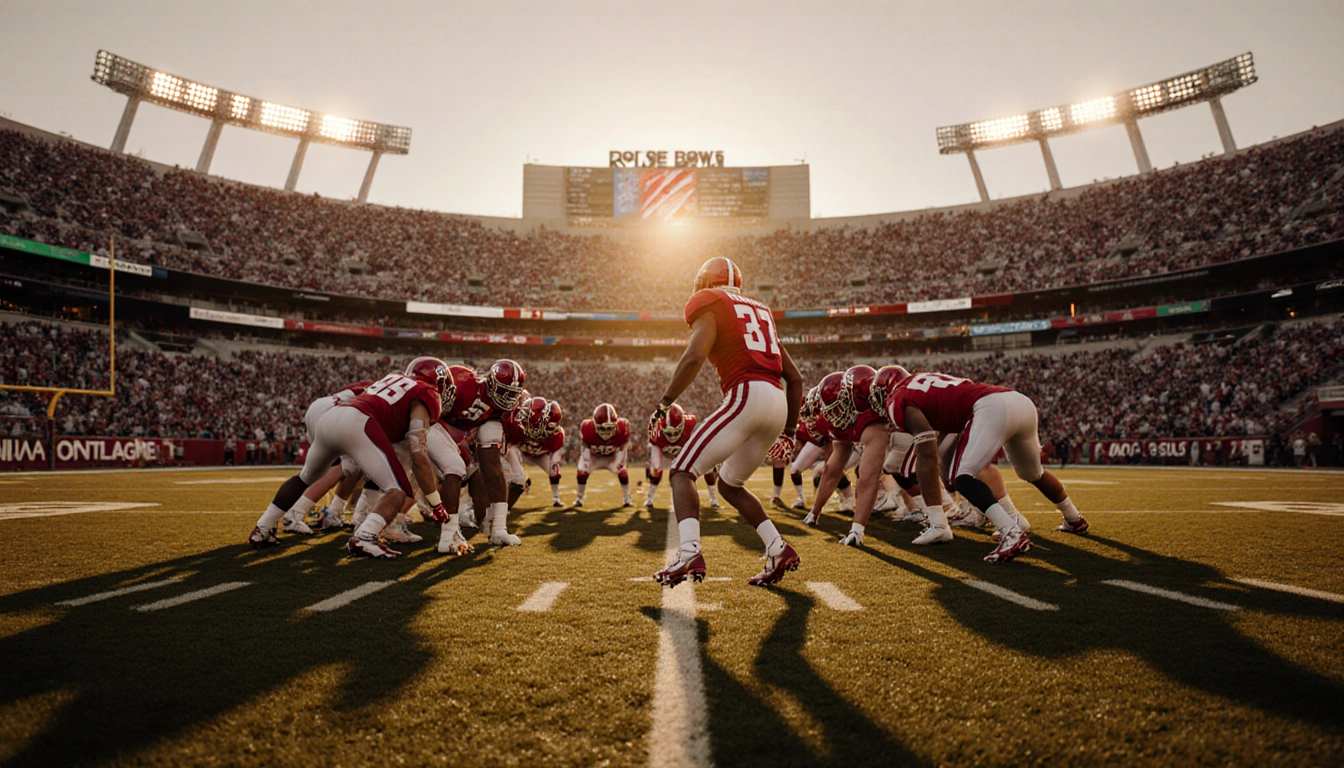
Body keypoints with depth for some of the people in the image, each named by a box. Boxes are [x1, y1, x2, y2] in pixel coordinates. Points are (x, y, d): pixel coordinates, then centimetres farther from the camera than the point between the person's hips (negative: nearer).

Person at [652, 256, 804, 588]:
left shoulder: (708, 304, 7)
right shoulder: (760, 311, 29)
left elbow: (695, 356, -13)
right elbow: (795, 377, 26)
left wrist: (664, 403, -6)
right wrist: (790, 430, 31)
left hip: (746, 396, -7)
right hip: (777, 402, 7)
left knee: (683, 472, -2)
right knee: (730, 485, 22)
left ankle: (689, 554, -20)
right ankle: (778, 550, 13)